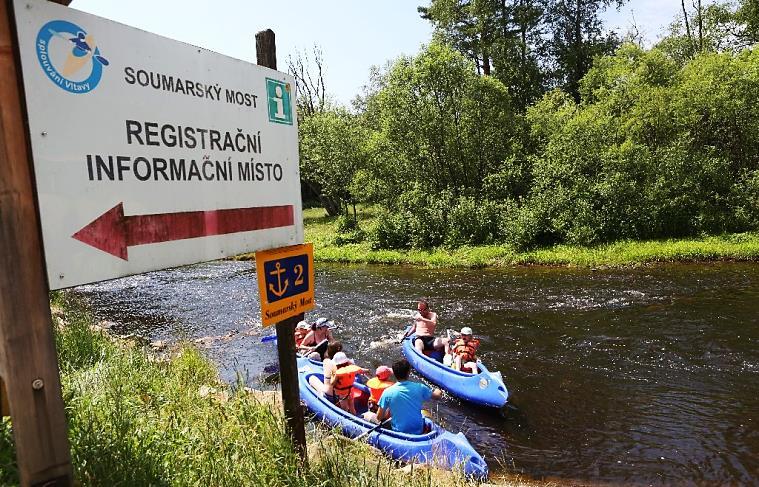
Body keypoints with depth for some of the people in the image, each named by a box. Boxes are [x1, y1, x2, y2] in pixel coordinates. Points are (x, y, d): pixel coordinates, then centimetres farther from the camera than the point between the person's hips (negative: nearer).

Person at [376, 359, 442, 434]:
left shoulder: (388, 392, -16)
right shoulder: (419, 388, -12)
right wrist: (437, 390, 30)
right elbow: (438, 395, 7)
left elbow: (379, 418, -9)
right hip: (418, 432, 0)